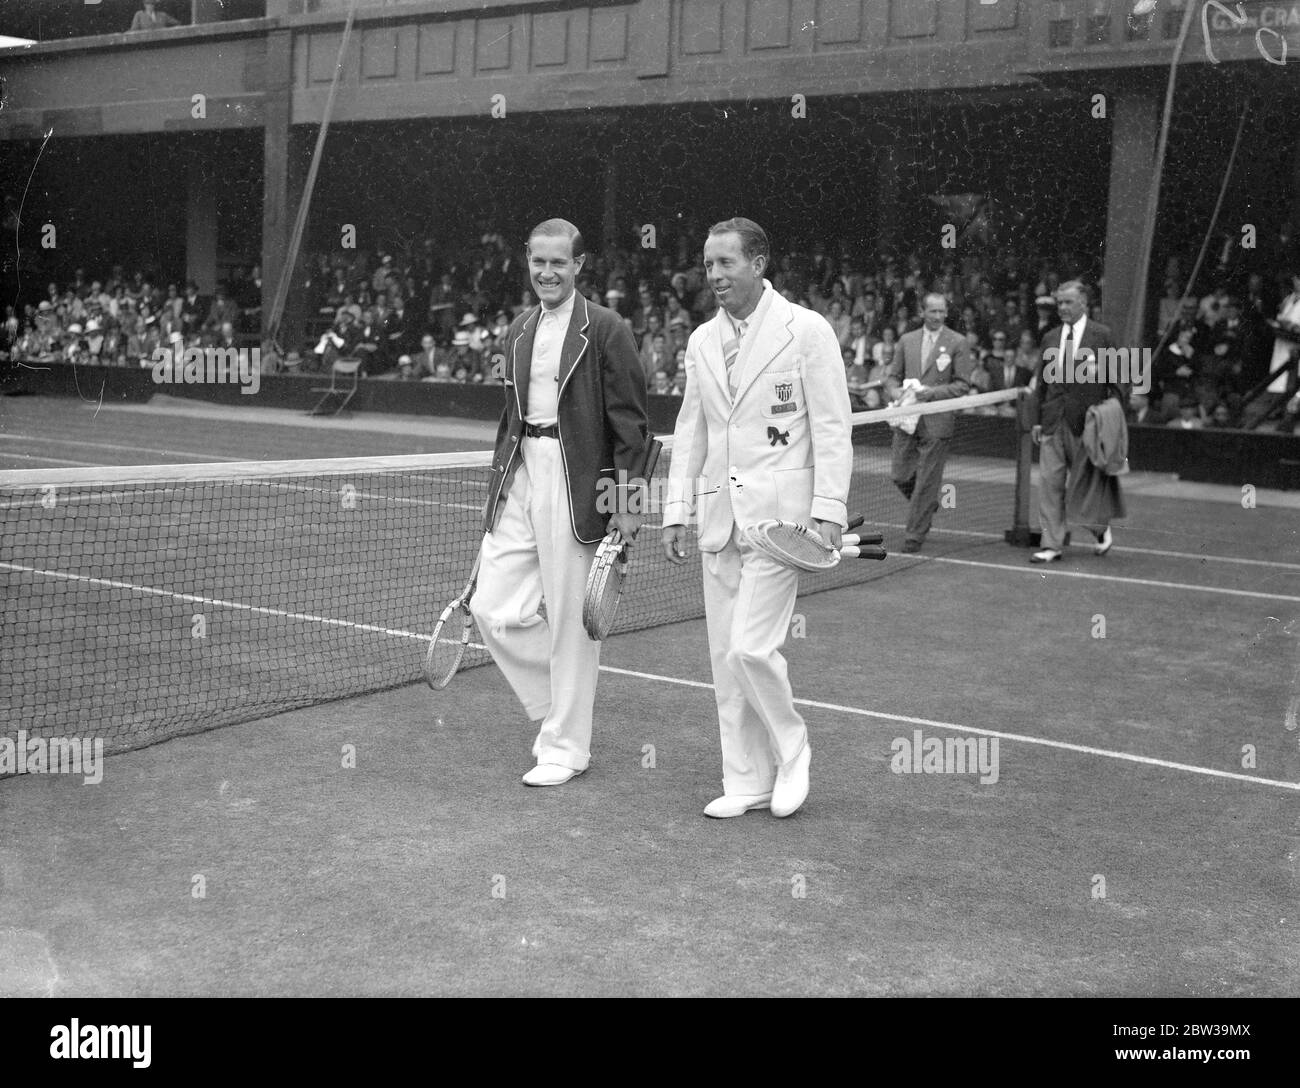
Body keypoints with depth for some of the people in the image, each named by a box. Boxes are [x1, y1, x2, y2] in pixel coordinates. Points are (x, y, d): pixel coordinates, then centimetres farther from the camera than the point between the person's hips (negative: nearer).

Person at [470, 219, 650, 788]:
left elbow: (630, 421, -7)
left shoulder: (606, 330, -5)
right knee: (493, 609, 2)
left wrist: (625, 500, -12)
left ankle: (565, 746, 15)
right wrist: (500, 485, 17)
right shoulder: (519, 330, 14)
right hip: (520, 479, 6)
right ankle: (557, 710, 24)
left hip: (575, 485, -6)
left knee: (570, 621, 1)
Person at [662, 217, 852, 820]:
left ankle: (791, 752, 13)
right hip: (719, 516, 6)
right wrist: (676, 511, 10)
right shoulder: (702, 341, 13)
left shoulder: (807, 330, -4)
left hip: (779, 514, -6)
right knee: (724, 656, 7)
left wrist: (828, 510, -13)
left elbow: (832, 428, -6)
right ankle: (746, 783, 18)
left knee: (751, 646, -12)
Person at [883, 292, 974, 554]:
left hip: (936, 421, -4)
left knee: (926, 482, -2)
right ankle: (928, 505, 35)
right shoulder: (907, 341, 11)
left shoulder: (958, 343, 0)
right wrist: (894, 391, -7)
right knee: (901, 476, 5)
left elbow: (963, 385, -3)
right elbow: (893, 375, 16)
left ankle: (914, 536, 7)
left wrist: (932, 392, -16)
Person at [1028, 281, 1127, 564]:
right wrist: (1036, 419, 8)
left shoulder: (1101, 335, -2)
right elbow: (1041, 382, 13)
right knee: (1050, 483, 0)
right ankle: (1052, 546, 5)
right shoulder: (1050, 338, 12)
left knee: (1086, 482, 4)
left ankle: (1101, 528, 31)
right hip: (1053, 422, 4)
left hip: (1087, 422, -4)